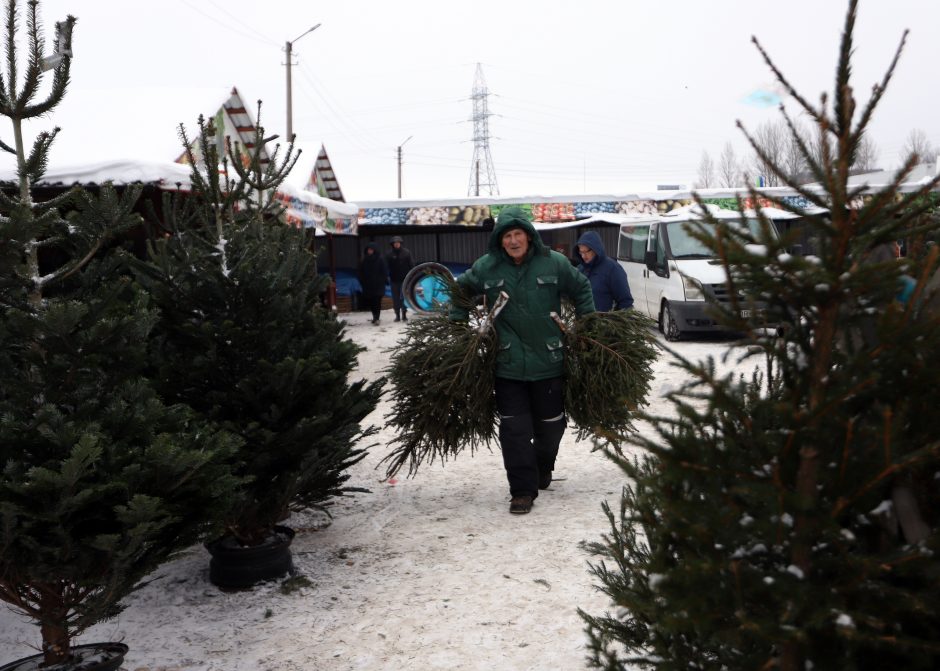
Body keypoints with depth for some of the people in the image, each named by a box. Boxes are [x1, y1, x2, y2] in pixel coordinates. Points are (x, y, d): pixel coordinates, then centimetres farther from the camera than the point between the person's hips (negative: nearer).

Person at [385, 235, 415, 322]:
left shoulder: (406, 253, 0)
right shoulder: (389, 255, 0)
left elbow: (411, 265, 1)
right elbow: (387, 267, 0)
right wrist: (387, 277, -7)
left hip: (405, 279, -1)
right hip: (394, 280, 1)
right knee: (395, 298, 4)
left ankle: (404, 314, 7)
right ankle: (397, 315, 10)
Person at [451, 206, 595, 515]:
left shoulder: (553, 263, -4)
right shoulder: (486, 268, -1)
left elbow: (581, 288, 11)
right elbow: (461, 290, 16)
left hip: (548, 362, 0)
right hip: (508, 365, 0)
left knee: (550, 425, 14)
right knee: (514, 429, -4)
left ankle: (542, 467, 42)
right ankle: (523, 490, 5)